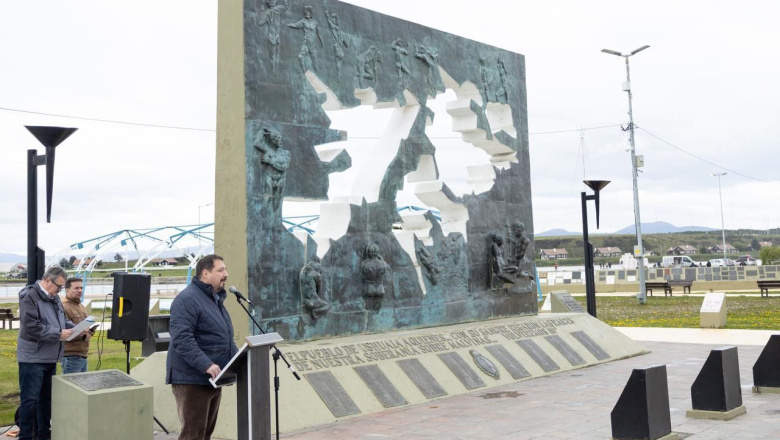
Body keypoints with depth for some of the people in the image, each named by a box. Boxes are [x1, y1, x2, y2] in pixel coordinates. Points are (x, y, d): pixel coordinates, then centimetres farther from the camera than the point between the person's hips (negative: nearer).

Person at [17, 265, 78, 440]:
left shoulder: (54, 298, 12)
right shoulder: (29, 297, -16)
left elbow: (62, 320, 20)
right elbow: (31, 327, -24)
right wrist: (59, 334, -23)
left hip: (50, 357, 9)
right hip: (33, 358, -9)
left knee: (46, 398, 16)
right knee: (30, 399, -4)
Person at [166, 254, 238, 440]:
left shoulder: (216, 299, 18)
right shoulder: (187, 299, -14)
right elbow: (182, 339, -25)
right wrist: (206, 365, -31)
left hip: (212, 380, 10)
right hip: (192, 379, -10)